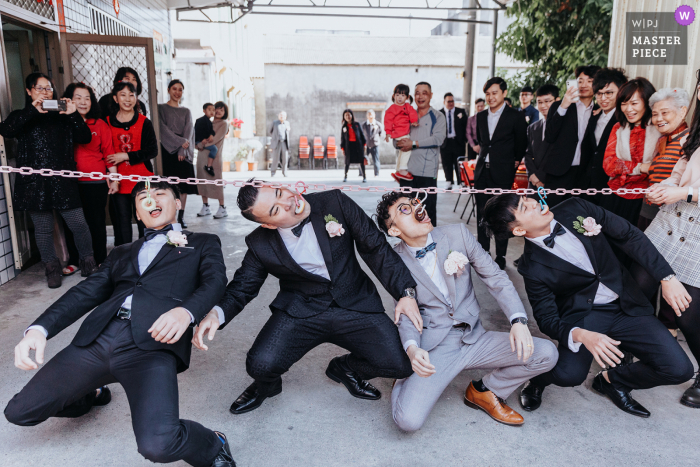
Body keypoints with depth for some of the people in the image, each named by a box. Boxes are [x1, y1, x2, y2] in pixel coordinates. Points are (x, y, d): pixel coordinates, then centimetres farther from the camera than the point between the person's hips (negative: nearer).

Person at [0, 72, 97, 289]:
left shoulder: (62, 117, 13)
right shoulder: (22, 117, 10)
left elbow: (84, 138, 2)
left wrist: (73, 115, -11)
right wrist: (32, 111, -17)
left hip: (63, 181, 0)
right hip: (35, 183, 0)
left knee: (79, 224, -5)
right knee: (43, 229, 7)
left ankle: (88, 262, 15)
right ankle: (52, 268, 23)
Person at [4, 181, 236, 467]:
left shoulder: (203, 244, 19)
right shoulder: (121, 254, 30)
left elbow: (215, 281, 2)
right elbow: (86, 293, 19)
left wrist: (186, 310, -21)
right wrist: (40, 328, 0)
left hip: (153, 343, -5)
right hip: (96, 339, 6)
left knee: (158, 444, -28)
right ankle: (92, 396, 35)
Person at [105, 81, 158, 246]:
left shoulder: (144, 122, 3)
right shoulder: (107, 122, 7)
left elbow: (152, 151, -4)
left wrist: (126, 156, -10)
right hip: (118, 181, 1)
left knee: (145, 221, 1)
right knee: (122, 223, 5)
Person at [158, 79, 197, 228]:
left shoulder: (186, 111, 16)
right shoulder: (161, 108, 7)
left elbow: (189, 131, 4)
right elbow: (163, 128, -4)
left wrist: (183, 149, -10)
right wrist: (180, 141, -15)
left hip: (184, 151, 3)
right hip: (168, 150, -3)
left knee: (184, 185, -1)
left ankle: (181, 216, 5)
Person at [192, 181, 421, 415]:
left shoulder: (334, 202, -8)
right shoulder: (260, 245, -5)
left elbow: (376, 247, -3)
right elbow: (242, 286, 4)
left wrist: (406, 292, -10)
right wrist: (217, 313, -19)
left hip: (354, 306, 1)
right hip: (300, 309, 0)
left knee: (400, 364, -16)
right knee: (261, 365, -24)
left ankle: (344, 367, 18)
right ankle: (266, 386, 18)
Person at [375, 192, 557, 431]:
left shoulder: (457, 234, 0)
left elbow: (496, 278, 2)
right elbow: (405, 314, -3)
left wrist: (519, 320, -14)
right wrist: (411, 348, -24)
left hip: (474, 338, 4)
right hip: (434, 347, -3)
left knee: (547, 354, -12)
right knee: (408, 420, -25)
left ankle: (484, 391, 11)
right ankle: (407, 382, 13)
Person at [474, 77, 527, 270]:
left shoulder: (516, 116, -4)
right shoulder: (480, 116, 11)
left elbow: (521, 145, 5)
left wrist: (514, 162, 9)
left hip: (502, 173, -5)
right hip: (482, 171, 5)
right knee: (481, 214, 9)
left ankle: (500, 257, 9)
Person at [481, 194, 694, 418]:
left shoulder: (576, 209, -8)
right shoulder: (533, 268, -16)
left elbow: (630, 235, -1)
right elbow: (547, 319, -12)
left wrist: (666, 277, -7)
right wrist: (582, 335, -32)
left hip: (627, 306, 4)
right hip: (582, 315, -4)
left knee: (679, 369, -10)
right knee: (568, 374, -29)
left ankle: (611, 380, 18)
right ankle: (538, 379, 8)